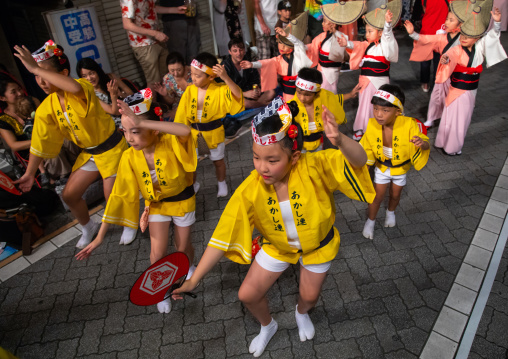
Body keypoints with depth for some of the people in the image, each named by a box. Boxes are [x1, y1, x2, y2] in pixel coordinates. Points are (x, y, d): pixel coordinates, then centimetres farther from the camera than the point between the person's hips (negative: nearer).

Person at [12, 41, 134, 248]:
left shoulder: (82, 87, -23)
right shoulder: (46, 108, -5)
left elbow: (75, 87, -51)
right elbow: (40, 144, 1)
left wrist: (36, 68, -45)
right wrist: (30, 174, 5)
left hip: (111, 149, -7)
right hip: (88, 153, 7)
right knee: (69, 195, 10)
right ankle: (88, 228, 38)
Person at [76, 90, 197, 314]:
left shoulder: (170, 143, -30)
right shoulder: (130, 157, -21)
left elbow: (186, 131, -56)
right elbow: (119, 196, -15)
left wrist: (142, 122, -60)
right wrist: (100, 237, -13)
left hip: (182, 200, -2)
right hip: (156, 204, 2)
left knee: (183, 248, 13)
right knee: (157, 254, -3)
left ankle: (189, 268, 52)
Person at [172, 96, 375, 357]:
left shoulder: (313, 167, -35)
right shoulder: (249, 191, -31)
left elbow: (359, 161, -44)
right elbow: (222, 237, -26)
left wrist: (340, 140, -67)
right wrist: (194, 280, -24)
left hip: (318, 245, -1)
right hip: (278, 247, 1)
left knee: (309, 297, 19)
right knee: (247, 295, 5)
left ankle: (301, 313, 62)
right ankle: (267, 326, 44)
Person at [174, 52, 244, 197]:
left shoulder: (219, 90, -20)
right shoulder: (189, 90, -11)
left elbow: (238, 95, -36)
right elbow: (182, 114, -4)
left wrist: (226, 78, -48)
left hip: (214, 130, -2)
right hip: (194, 130, 3)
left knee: (218, 160, 19)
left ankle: (222, 184, 47)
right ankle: (192, 184, 45)